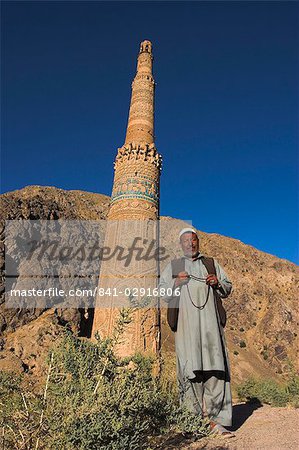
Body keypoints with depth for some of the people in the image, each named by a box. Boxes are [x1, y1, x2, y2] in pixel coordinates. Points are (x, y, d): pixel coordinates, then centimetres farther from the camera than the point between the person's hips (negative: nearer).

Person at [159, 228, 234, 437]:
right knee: (190, 368, -6)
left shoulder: (211, 263, 21)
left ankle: (217, 420, 0)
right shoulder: (173, 266, 17)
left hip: (210, 320, 2)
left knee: (215, 368, -5)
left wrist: (217, 283, -3)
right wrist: (176, 283, -9)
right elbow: (162, 293, 10)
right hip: (186, 322, -1)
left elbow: (228, 288, 19)